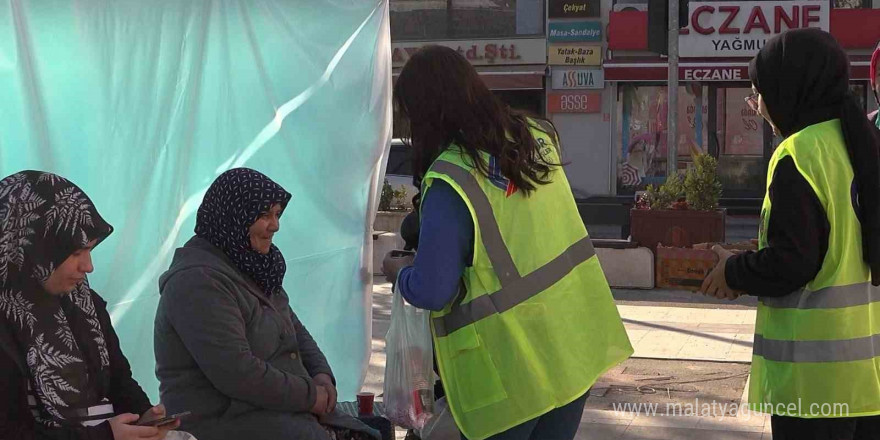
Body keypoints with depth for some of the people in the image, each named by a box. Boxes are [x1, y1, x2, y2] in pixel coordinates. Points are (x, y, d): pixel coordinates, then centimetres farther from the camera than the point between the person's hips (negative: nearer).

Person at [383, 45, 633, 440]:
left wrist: (400, 272, 2)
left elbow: (431, 292, -19)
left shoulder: (450, 181, -20)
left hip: (509, 368, -6)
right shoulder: (536, 137, 3)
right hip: (576, 346, 6)